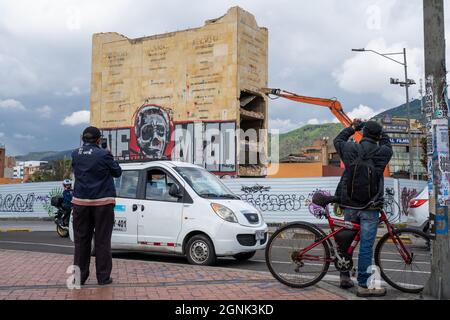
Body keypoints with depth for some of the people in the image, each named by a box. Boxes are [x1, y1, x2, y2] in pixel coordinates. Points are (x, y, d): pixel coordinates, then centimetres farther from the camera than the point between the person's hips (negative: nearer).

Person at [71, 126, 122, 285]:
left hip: (80, 202, 4)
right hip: (102, 202, -4)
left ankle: (79, 276, 15)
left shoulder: (75, 154, 3)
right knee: (102, 241, 3)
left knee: (81, 240, 10)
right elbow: (117, 172, 1)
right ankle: (103, 277, 7)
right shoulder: (103, 154, -11)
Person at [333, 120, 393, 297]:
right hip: (370, 208, -3)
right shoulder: (383, 152, -7)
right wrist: (378, 131, 30)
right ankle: (364, 285, 1)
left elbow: (338, 140, 20)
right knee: (366, 246, -2)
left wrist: (353, 127, 31)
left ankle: (345, 277, 28)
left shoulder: (350, 149, -2)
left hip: (349, 205, 3)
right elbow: (387, 144, 19)